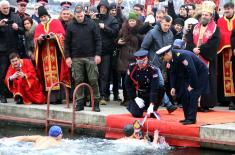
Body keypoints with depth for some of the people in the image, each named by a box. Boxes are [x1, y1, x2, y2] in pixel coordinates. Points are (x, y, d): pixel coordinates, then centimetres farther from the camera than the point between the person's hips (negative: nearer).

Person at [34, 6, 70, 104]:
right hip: (45, 54, 3)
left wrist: (55, 36, -20)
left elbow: (62, 34, -2)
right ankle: (52, 97, -3)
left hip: (55, 52, -3)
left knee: (56, 73, -9)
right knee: (48, 75, -2)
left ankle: (58, 96, -11)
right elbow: (36, 40, 9)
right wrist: (40, 39, -13)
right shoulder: (39, 27, 17)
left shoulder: (56, 22, 7)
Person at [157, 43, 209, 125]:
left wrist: (192, 86, -25)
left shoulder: (182, 56, -32)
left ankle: (191, 119, -12)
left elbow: (192, 71, -32)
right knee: (183, 95, 4)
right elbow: (173, 73, 6)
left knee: (192, 95, -16)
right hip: (188, 75, 9)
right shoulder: (172, 58, -6)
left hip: (200, 74, -9)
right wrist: (173, 87, -1)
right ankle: (187, 117, 12)